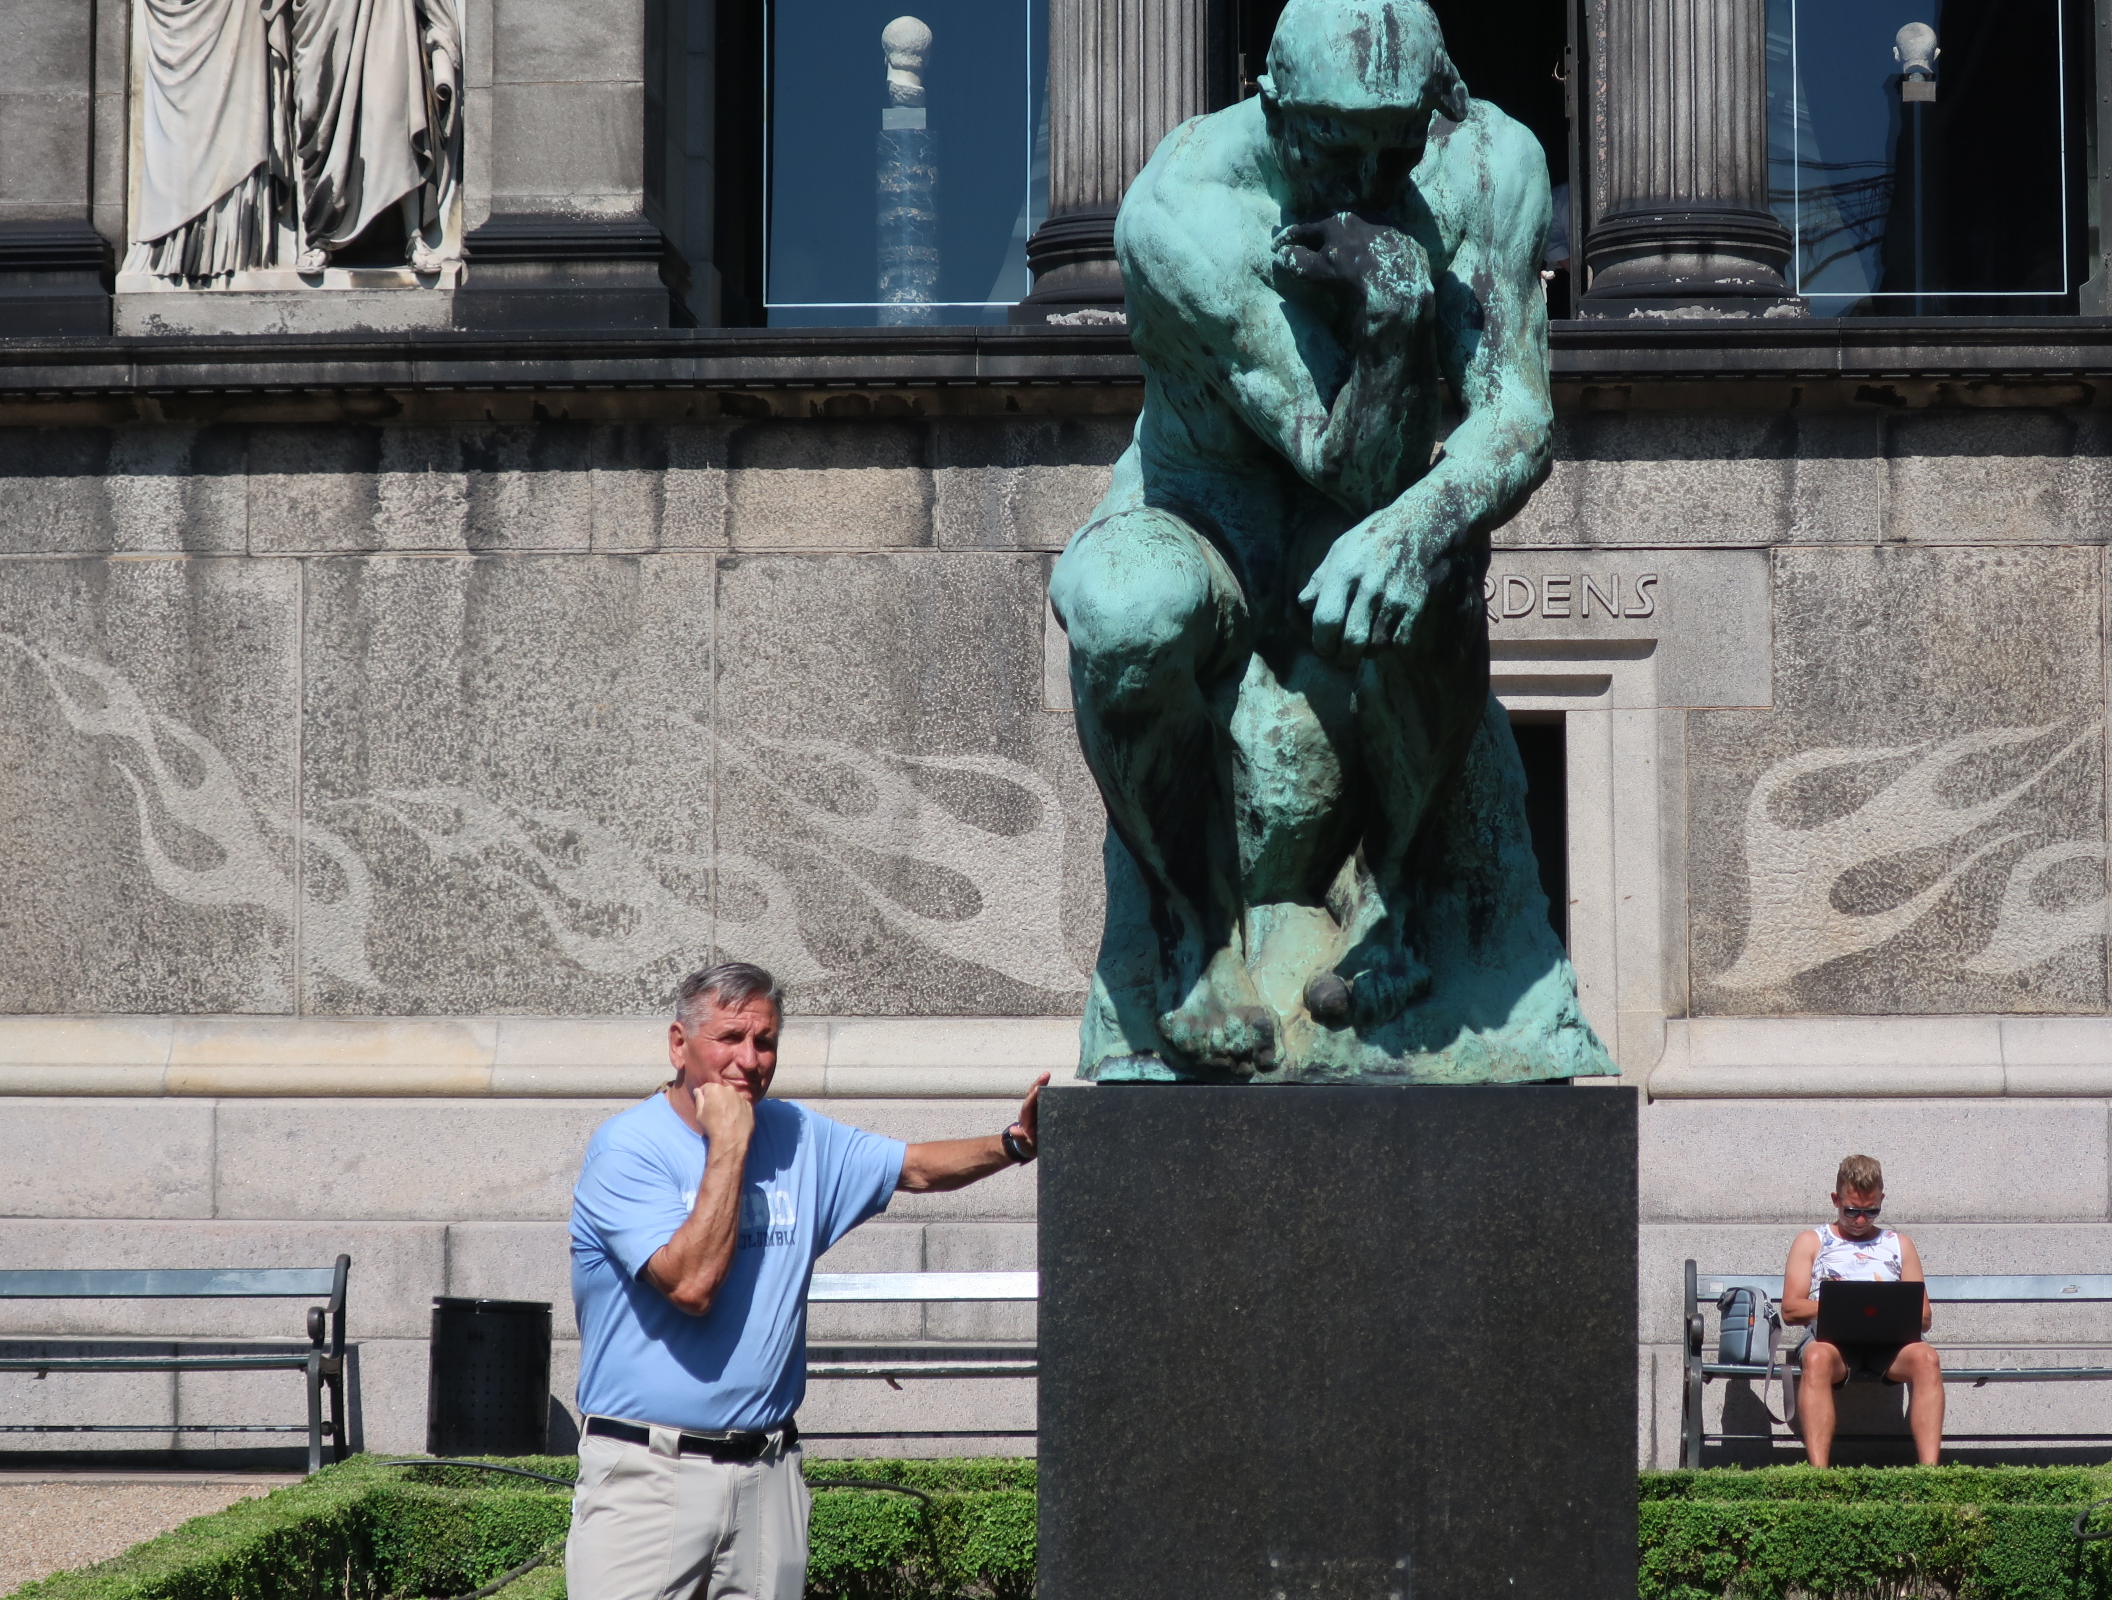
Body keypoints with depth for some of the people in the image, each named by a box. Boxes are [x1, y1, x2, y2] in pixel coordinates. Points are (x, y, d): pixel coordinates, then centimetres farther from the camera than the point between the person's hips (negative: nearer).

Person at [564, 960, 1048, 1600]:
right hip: (647, 1473, -5)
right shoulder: (627, 1149, -8)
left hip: (768, 1473, 5)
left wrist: (1013, 1145, 1)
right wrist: (728, 1142, -14)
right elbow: (691, 1284, -19)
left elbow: (916, 1168, 20)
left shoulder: (797, 1136, 13)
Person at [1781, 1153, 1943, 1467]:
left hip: (1890, 1340, 2)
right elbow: (1790, 1309, 8)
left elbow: (1924, 1317, 19)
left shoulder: (1899, 1245, 28)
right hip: (1832, 1338, -2)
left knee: (1925, 1357, -34)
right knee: (1817, 1357, -39)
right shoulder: (1812, 1242, 22)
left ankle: (1929, 1470, -43)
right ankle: (1819, 1473, -49)